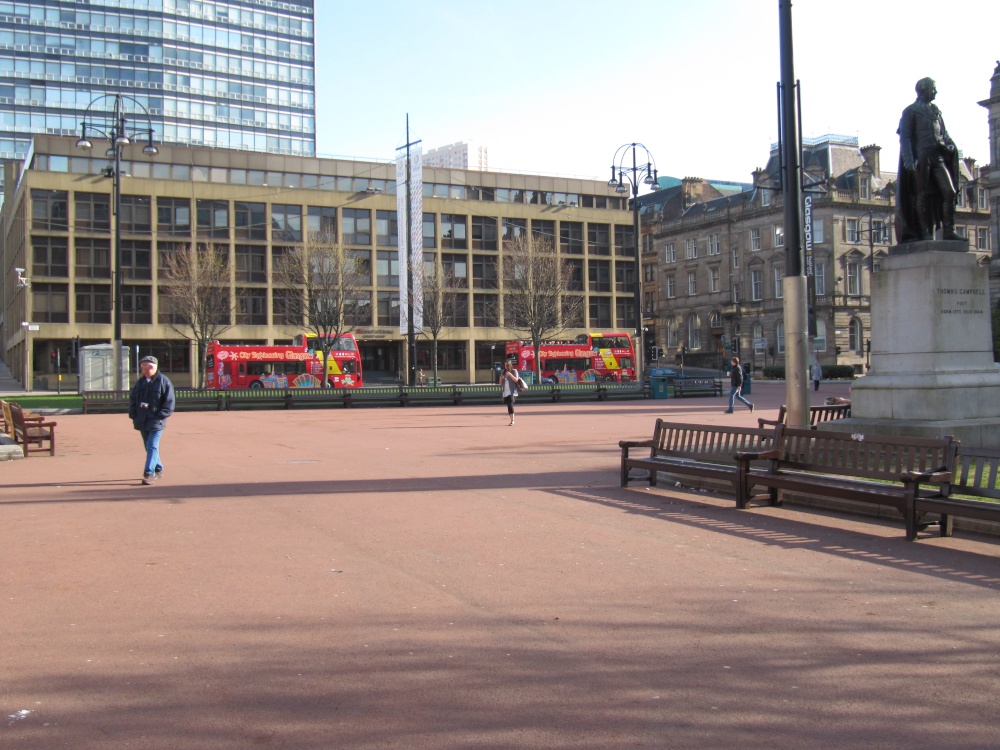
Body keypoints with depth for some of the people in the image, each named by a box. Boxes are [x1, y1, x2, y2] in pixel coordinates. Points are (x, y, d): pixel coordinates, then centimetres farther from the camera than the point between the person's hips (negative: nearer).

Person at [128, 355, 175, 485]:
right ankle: (158, 469, 29)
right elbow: (132, 400, 17)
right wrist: (133, 415, 4)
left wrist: (160, 417, -14)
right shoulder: (139, 383, 13)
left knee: (152, 447, -12)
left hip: (156, 421, -6)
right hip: (142, 421, 6)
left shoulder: (163, 381, -5)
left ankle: (149, 473, -12)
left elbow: (169, 402, -8)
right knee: (149, 447, 14)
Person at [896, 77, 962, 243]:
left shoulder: (936, 111, 22)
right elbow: (905, 137, -5)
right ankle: (925, 233, -1)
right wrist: (909, 160, -17)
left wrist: (949, 145, -1)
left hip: (938, 156, 6)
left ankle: (949, 230, -3)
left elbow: (943, 133, 22)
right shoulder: (911, 111, 4)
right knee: (922, 195, -4)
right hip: (921, 156, -6)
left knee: (950, 192, -5)